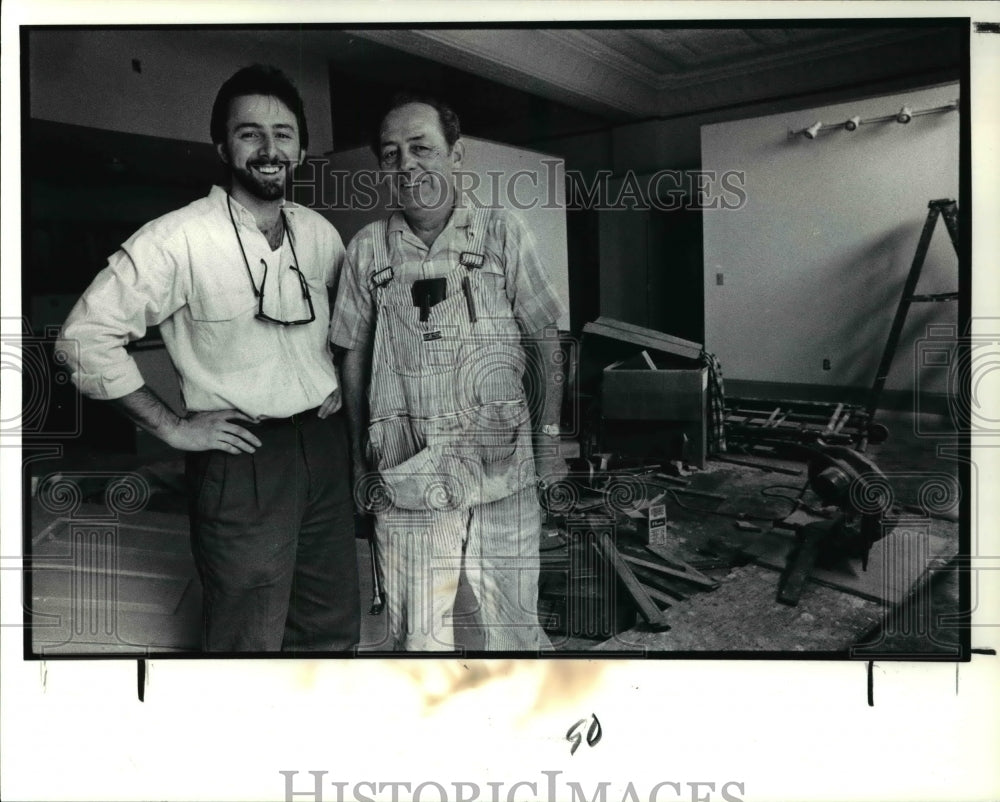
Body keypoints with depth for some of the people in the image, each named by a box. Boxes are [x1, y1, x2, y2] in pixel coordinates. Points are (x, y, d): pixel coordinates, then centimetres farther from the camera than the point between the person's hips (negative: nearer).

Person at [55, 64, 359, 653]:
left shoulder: (319, 233, 5)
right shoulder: (178, 240, -14)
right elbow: (86, 337, -13)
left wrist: (338, 378, 9)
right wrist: (173, 427, -13)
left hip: (324, 445, 6)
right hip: (242, 457, -5)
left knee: (334, 630, 18)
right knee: (251, 642, 8)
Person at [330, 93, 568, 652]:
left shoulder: (504, 234, 0)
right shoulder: (367, 249, 4)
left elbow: (544, 343, 4)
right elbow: (354, 356, 10)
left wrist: (549, 438, 0)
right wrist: (360, 457, 10)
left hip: (502, 468, -1)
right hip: (405, 476, 1)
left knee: (515, 625, 8)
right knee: (417, 634, 10)